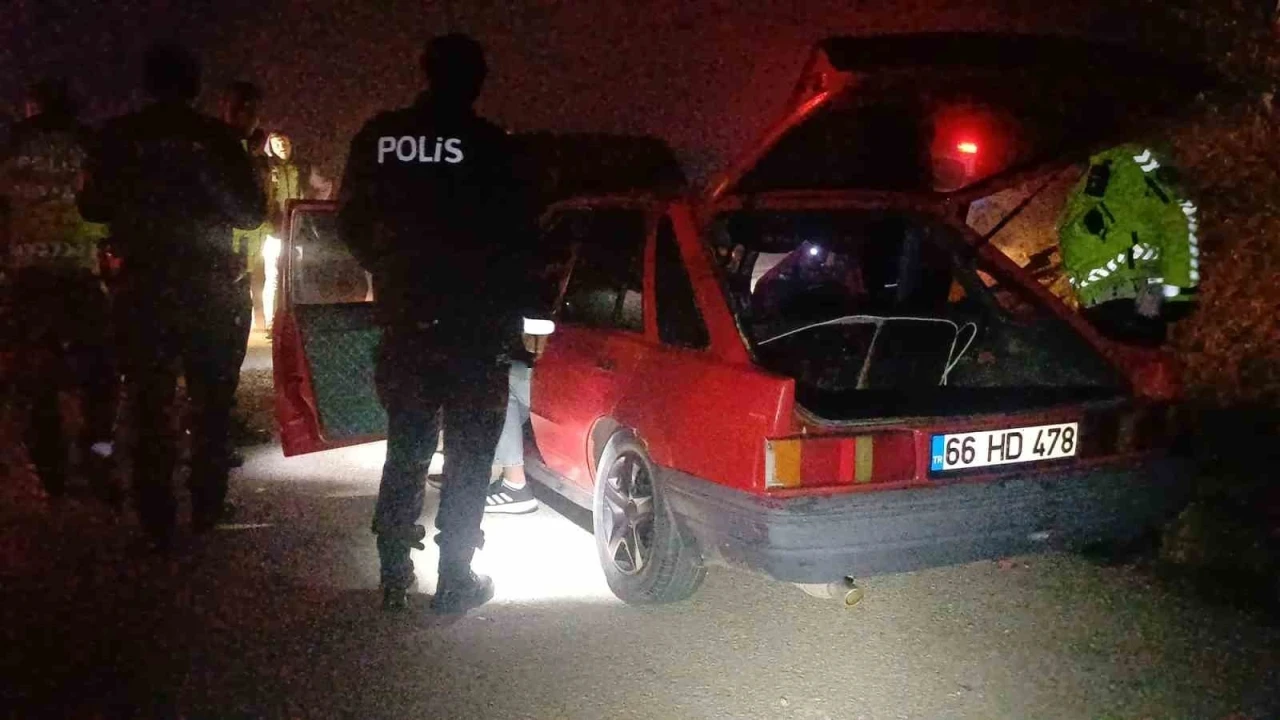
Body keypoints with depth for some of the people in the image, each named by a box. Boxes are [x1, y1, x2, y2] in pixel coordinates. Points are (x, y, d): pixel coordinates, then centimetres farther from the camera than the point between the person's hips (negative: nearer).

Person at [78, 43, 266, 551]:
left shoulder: (119, 135, -2)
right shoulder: (216, 136, -6)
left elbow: (92, 207, 4)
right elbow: (252, 213, -4)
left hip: (143, 288, 1)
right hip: (210, 289, -1)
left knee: (150, 406, 7)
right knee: (211, 405, 13)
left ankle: (158, 524, 8)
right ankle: (206, 511, 16)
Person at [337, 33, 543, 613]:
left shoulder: (378, 136, 2)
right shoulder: (485, 142, -11)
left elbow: (350, 222, 10)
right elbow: (516, 235, -8)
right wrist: (508, 309, 5)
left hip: (404, 320, 4)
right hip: (472, 325, -4)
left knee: (405, 451, 16)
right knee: (468, 458, 6)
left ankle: (394, 576, 19)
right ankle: (455, 581, 9)